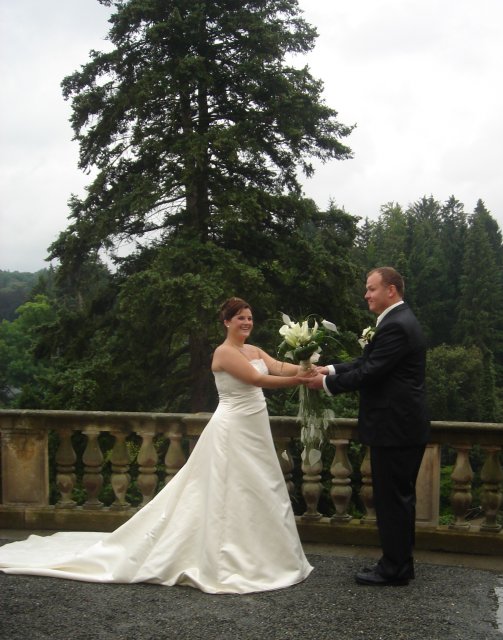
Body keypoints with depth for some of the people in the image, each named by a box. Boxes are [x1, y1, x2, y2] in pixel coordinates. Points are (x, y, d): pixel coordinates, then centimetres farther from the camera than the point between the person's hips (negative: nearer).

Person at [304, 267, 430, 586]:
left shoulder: (395, 326, -19)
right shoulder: (400, 320, 14)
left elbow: (370, 372, -21)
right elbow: (368, 362, 15)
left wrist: (327, 383, -10)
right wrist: (331, 370, 5)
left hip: (395, 428, -11)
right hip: (405, 426, 11)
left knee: (392, 498, -1)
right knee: (401, 496, 17)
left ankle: (394, 569, 8)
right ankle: (401, 562, 27)